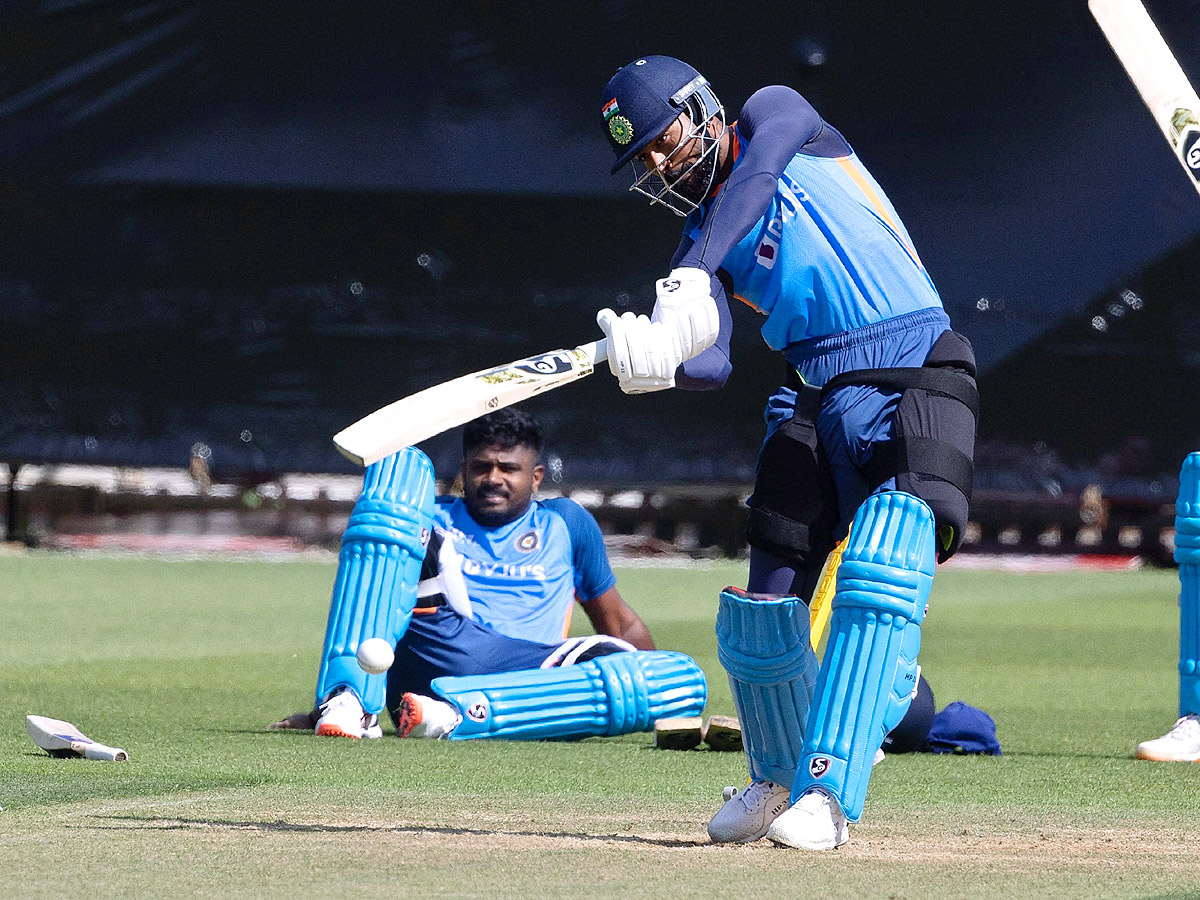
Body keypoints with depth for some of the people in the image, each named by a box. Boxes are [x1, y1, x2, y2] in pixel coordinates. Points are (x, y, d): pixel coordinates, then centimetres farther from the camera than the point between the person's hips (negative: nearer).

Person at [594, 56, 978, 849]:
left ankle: (827, 793, -26)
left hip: (916, 379, -6)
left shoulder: (776, 113, 7)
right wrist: (653, 359, -26)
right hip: (817, 398, 6)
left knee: (880, 577, -23)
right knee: (760, 615, 4)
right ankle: (779, 778, 29)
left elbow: (754, 177, -16)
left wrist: (692, 278, -26)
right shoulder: (700, 235, 14)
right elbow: (711, 362, -3)